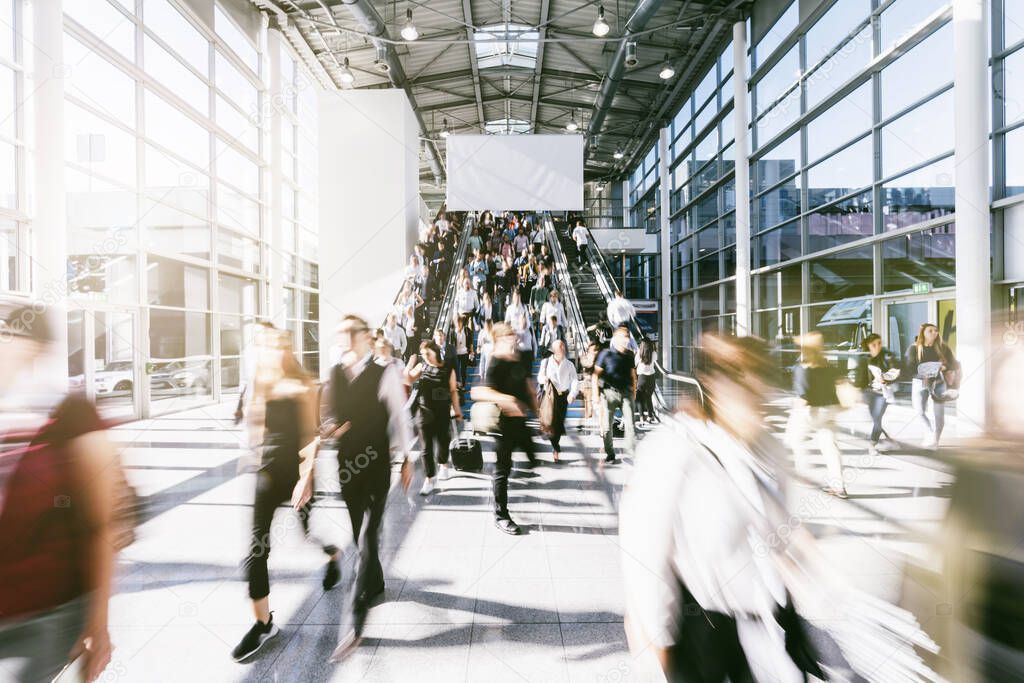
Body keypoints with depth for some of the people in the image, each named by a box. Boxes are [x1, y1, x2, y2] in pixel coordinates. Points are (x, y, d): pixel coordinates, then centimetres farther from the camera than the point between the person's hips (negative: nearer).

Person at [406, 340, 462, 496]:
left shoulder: (448, 369, -3)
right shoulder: (421, 367, 2)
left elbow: (453, 391, 0)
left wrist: (457, 410, 1)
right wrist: (411, 363, -13)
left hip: (443, 412, -1)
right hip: (425, 411, 1)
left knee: (442, 441, 15)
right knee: (427, 446, 2)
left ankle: (442, 464, 45)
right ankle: (429, 478, 10)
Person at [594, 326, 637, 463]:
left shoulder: (630, 355, 8)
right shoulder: (606, 354, -6)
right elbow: (596, 374, -5)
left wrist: (634, 391, 18)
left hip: (627, 392, 3)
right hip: (610, 392, -3)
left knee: (630, 423, -3)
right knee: (607, 425, 4)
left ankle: (632, 450, 9)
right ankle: (609, 454, 19)